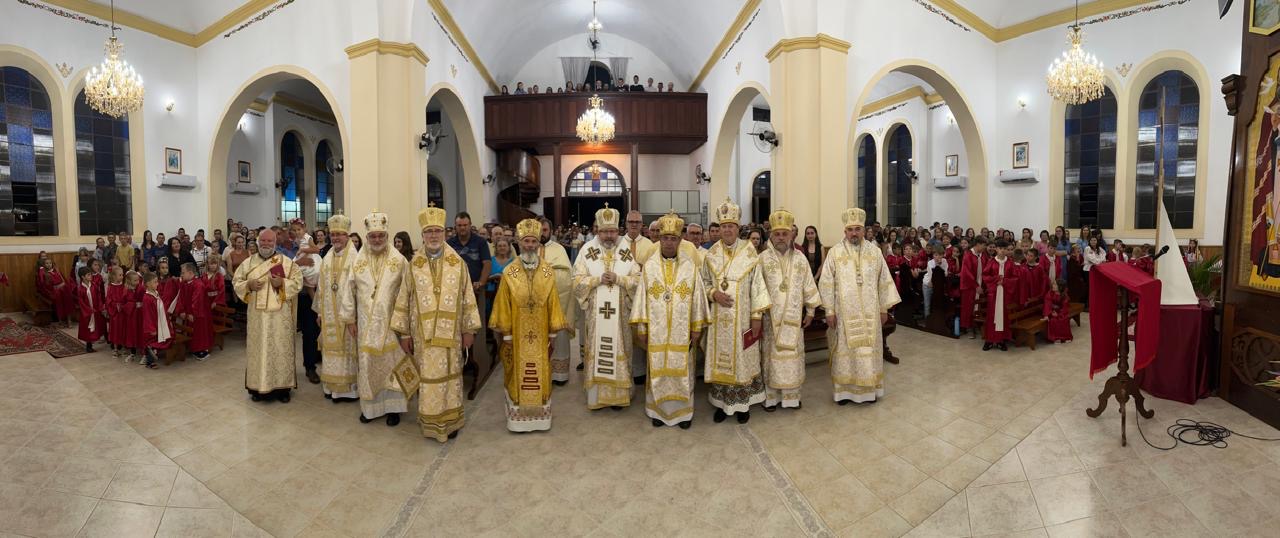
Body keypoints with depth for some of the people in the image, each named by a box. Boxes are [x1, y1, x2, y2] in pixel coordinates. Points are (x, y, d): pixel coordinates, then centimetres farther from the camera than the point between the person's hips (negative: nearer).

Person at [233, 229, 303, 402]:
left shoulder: (287, 262, 1)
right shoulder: (248, 263, 8)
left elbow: (298, 281, -2)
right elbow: (236, 282, 11)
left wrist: (282, 283, -18)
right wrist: (248, 285, -9)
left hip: (280, 315, -2)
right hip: (257, 315, 2)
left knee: (280, 349, 2)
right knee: (257, 349, 6)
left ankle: (282, 386, 10)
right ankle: (258, 386, 16)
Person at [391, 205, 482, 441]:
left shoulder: (458, 263, 0)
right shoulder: (414, 265, 2)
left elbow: (468, 298, 1)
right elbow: (404, 300, 4)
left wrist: (469, 330, -1)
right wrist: (404, 333, 2)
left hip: (450, 333, 0)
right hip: (423, 333, 1)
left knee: (449, 376, 6)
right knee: (427, 377, 7)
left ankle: (450, 420, 19)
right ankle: (430, 420, 21)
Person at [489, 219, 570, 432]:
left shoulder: (548, 272, -2)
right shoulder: (509, 273, -6)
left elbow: (553, 304, 0)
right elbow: (504, 306, -4)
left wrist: (553, 334, 0)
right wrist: (506, 335, -5)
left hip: (540, 334, 1)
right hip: (517, 334, -1)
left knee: (541, 375, 10)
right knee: (517, 375, 9)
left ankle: (540, 415, 25)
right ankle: (518, 416, 23)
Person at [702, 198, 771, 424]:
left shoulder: (749, 252, -5)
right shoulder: (711, 254, 2)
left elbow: (757, 285, -4)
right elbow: (704, 282, 11)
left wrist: (757, 315, -8)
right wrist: (714, 293, -11)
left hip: (742, 318, -2)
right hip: (719, 318, 2)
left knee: (742, 358, 6)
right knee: (720, 358, 8)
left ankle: (743, 403, 20)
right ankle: (722, 402, 21)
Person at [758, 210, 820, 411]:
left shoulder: (800, 259, 4)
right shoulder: (763, 258, -5)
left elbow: (808, 286, 8)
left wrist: (810, 311, 6)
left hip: (794, 317, 3)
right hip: (771, 317, -2)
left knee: (793, 354, 9)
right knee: (772, 354, 3)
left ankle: (792, 395, 21)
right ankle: (772, 396, 13)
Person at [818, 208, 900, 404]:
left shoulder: (875, 251, 4)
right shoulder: (835, 253, -3)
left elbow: (884, 281, 8)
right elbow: (826, 283, -4)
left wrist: (884, 308, 5)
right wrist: (829, 311, -8)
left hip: (869, 313, 2)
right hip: (844, 313, -2)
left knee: (869, 351, 8)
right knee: (845, 351, 4)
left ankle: (869, 389, 22)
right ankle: (844, 390, 15)